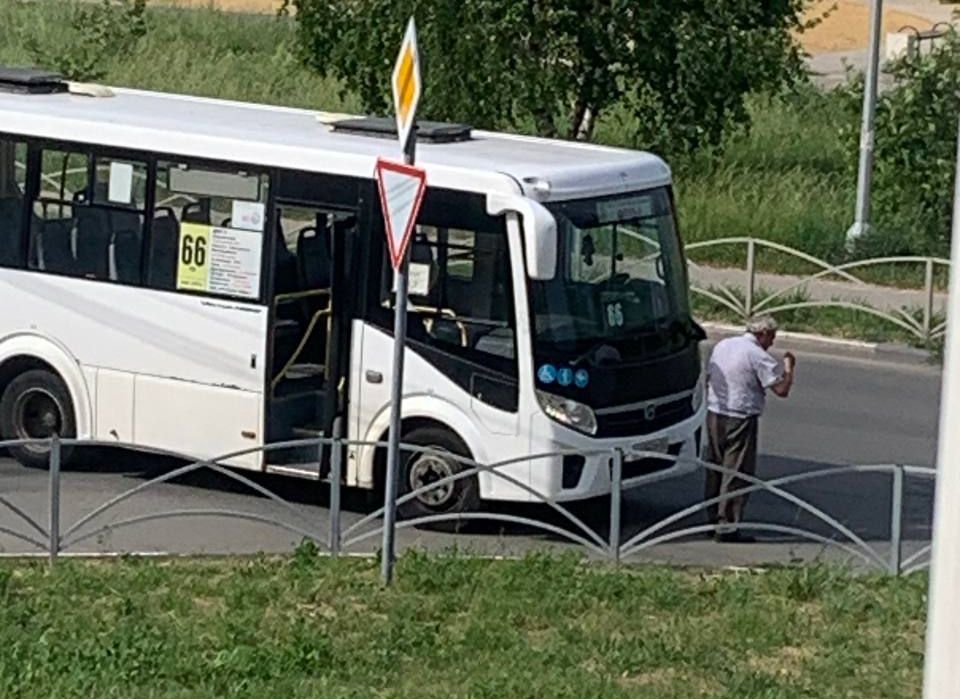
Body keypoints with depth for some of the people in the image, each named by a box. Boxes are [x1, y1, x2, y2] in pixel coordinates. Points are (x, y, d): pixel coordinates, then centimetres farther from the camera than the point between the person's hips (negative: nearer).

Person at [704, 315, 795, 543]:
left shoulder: (722, 345, 10)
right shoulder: (758, 356, -14)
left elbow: (708, 377, 19)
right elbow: (782, 389, -16)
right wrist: (789, 367, 1)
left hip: (714, 413, 8)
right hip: (740, 419, -8)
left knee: (715, 468, 17)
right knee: (736, 472, -3)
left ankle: (713, 518, 25)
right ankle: (727, 526, -4)